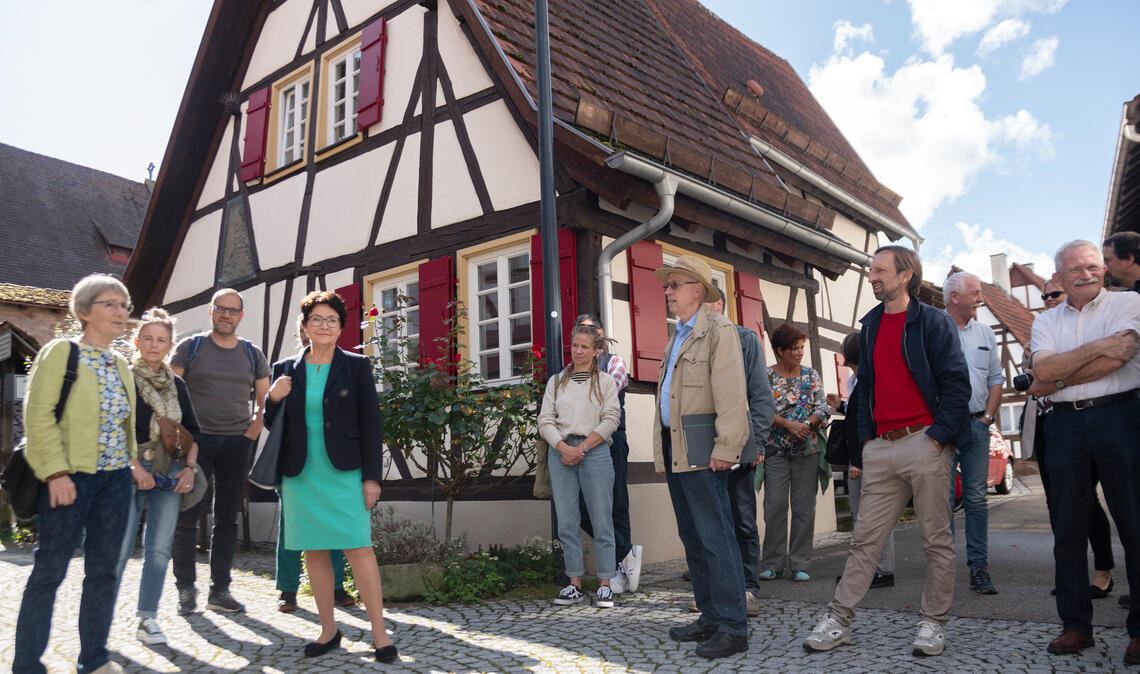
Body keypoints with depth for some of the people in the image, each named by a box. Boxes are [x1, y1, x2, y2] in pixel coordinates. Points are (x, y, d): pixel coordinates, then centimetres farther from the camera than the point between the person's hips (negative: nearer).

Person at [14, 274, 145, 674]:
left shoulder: (121, 364, 13)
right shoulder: (60, 352, -7)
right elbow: (39, 416, -13)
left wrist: (133, 462, 12)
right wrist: (56, 473, -18)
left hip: (115, 479, 6)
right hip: (71, 477, -6)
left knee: (104, 570, 10)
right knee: (50, 571, 1)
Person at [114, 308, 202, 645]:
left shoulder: (176, 384, 12)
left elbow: (191, 429, 16)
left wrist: (189, 467, 4)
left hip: (169, 474, 4)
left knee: (159, 549, 4)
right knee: (119, 548, -5)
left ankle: (147, 619, 14)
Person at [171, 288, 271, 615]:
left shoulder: (253, 355, 10)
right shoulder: (190, 347, 3)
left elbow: (265, 399, 16)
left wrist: (254, 429, 2)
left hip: (237, 444, 2)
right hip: (196, 440, -2)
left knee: (227, 519, 6)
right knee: (187, 517, 0)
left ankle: (220, 590, 14)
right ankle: (186, 589, 12)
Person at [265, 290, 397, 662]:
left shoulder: (357, 366, 0)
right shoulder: (285, 369, 7)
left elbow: (370, 423, -2)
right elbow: (273, 423, 12)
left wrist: (371, 476, -7)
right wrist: (273, 398, -10)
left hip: (345, 473, -3)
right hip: (301, 474, 3)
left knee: (359, 548, -5)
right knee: (314, 551, 9)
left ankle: (379, 633, 3)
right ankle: (328, 630, 22)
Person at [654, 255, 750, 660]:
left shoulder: (718, 330, -7)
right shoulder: (677, 337, 19)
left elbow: (731, 394, -15)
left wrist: (726, 449, -21)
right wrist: (663, 451, 14)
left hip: (701, 452, -9)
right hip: (674, 452, 9)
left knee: (715, 538, -5)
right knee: (692, 539, 14)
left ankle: (733, 629, 4)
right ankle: (710, 618, 25)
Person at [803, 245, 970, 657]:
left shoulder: (933, 322, -2)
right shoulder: (870, 326, 15)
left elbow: (956, 384, -7)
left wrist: (938, 436, -14)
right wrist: (866, 436, 11)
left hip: (924, 442, -5)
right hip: (881, 448, 5)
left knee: (936, 540, 5)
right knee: (866, 539, 6)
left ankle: (932, 623, 17)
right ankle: (839, 620, 9)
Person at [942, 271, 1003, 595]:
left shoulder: (984, 332, 12)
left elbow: (996, 379, 16)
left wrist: (988, 416, 5)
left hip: (976, 424, 4)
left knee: (977, 498, 6)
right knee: (943, 498, -1)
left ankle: (979, 567, 13)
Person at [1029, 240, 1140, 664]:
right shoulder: (1046, 321, 13)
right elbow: (1043, 371, -4)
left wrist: (1059, 379, -6)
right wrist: (1096, 347, -12)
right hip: (1065, 424, 3)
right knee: (1068, 528, 6)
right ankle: (1075, 625, 16)